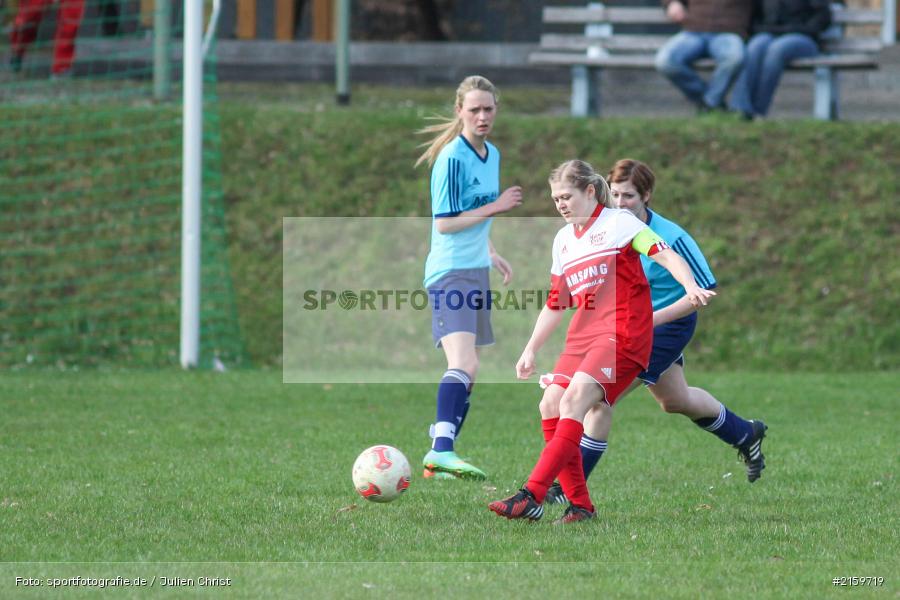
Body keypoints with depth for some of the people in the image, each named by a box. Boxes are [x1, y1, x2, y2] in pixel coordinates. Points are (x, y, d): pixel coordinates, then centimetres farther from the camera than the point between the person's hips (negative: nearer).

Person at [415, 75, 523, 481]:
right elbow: (444, 223, -16)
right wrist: (495, 207, -18)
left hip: (475, 272, 10)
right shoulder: (453, 158, -14)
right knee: (464, 364, -26)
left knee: (466, 372, 11)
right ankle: (441, 450, -38)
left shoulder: (492, 155, 13)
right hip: (450, 274, -10)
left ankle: (440, 459, 17)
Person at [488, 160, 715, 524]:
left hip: (622, 332, -8)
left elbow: (665, 255, -13)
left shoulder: (619, 223, -1)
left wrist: (691, 287, -31)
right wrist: (530, 350, 25)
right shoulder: (563, 240, 20)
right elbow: (555, 304, 28)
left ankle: (532, 497, -31)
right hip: (583, 335, 8)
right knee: (550, 404, -9)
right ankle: (580, 505, -4)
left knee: (573, 400, -23)